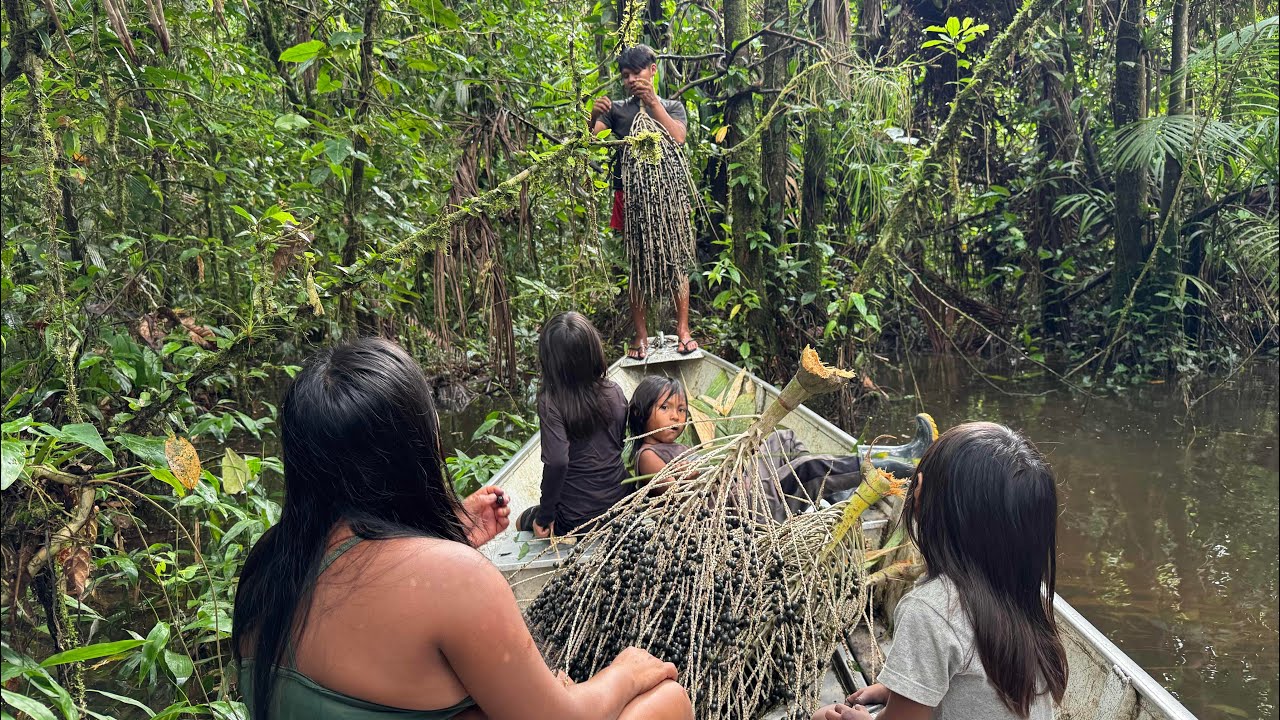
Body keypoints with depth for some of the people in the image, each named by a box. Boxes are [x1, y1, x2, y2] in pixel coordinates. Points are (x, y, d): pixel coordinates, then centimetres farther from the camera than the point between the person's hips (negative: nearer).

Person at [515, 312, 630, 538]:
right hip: (620, 501, 4)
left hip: (574, 518, -4)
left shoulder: (550, 402, -21)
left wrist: (545, 515, -18)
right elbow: (623, 443, 3)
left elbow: (557, 461, -29)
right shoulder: (614, 392, -7)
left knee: (524, 520, 30)